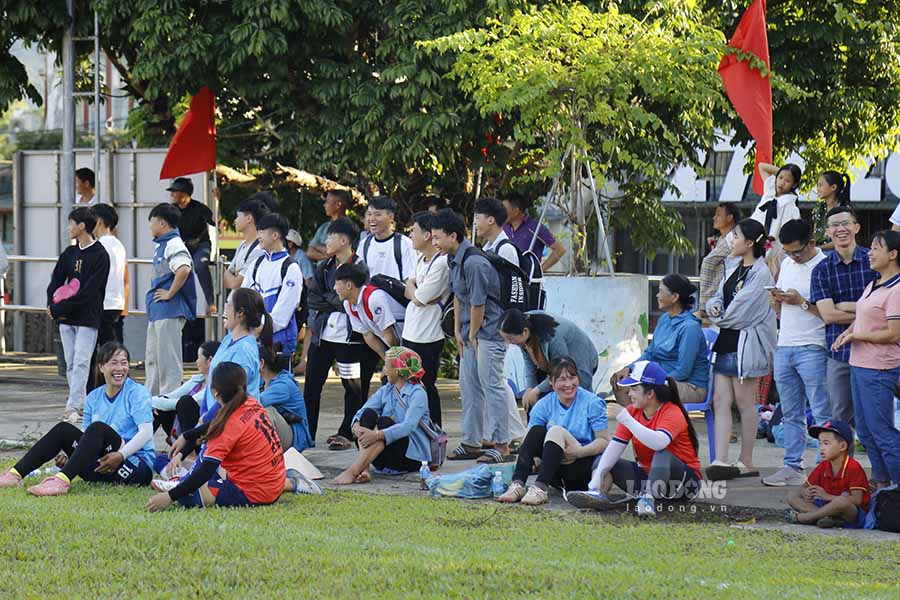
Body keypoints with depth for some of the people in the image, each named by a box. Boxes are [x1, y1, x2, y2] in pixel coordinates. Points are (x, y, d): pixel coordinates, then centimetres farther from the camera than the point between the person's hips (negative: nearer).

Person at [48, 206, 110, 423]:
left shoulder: (100, 256, -8)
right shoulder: (69, 253, 13)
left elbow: (89, 292, -14)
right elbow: (55, 282, 11)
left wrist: (60, 308, -14)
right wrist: (52, 306, -8)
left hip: (88, 318, -7)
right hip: (66, 319, 7)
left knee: (81, 362, -11)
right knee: (71, 364, 7)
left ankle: (73, 407, -17)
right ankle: (78, 404, 13)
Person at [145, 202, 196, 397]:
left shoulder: (174, 245, -15)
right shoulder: (161, 245, 17)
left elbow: (184, 269, -32)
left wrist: (170, 294, -22)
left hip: (170, 311, -11)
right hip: (157, 312, 11)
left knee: (168, 359, -7)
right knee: (152, 359, 16)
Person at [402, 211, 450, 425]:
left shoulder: (441, 263, -18)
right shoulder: (421, 259, 12)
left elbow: (418, 298, -18)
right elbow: (409, 293, 13)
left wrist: (411, 285, 1)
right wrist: (417, 292, -8)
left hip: (427, 337, -9)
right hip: (411, 333, 9)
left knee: (425, 386, -3)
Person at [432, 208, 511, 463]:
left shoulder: (474, 263, -23)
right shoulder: (453, 259, 8)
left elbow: (478, 303, -19)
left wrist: (472, 336, -9)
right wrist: (458, 332, 11)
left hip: (489, 330, -10)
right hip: (471, 332, 10)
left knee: (492, 385, -7)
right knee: (468, 387, 12)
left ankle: (501, 445, -2)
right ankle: (471, 443, 19)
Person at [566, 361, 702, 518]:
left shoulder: (672, 413, -18)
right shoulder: (632, 411, 2)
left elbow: (659, 443, -39)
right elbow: (615, 447, -8)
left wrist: (628, 421, -34)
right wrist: (597, 479, -21)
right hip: (645, 474, 7)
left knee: (662, 454, -36)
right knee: (602, 460, -5)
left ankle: (648, 499, -49)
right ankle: (597, 493, -35)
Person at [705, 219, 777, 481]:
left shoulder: (760, 274, -14)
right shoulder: (733, 267, 13)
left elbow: (740, 312, -17)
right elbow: (719, 296, 19)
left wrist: (719, 319, -1)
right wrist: (713, 306, -3)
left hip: (745, 343, -9)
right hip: (726, 341, 9)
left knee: (744, 402, 0)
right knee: (720, 400, 1)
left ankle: (746, 462, 9)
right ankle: (721, 460, -2)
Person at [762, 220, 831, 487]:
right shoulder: (787, 264, 16)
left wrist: (802, 302, -17)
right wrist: (776, 300, 2)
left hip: (812, 348, -7)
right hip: (784, 346, 7)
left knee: (822, 413, -7)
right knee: (791, 414, 10)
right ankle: (792, 467, 14)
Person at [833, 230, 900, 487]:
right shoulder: (874, 285, 13)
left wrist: (856, 336, -12)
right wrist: (848, 332, 6)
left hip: (879, 369, -10)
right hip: (859, 365, 10)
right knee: (865, 432, 15)